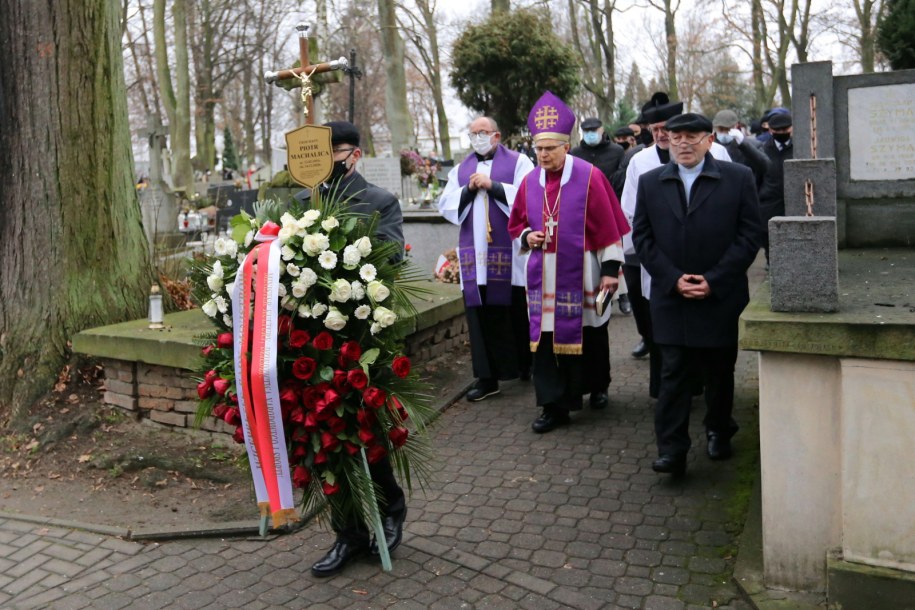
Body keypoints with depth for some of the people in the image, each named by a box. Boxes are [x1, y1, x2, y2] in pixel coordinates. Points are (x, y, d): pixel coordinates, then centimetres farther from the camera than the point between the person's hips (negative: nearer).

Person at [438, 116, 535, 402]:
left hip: (510, 252, -3)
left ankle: (528, 366, 22)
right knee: (480, 314, 1)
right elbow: (446, 205, 9)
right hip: (475, 254, 3)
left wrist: (492, 186, -13)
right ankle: (487, 377, 7)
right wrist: (468, 190, -7)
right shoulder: (461, 170, 17)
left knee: (517, 312, 3)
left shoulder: (518, 162, 4)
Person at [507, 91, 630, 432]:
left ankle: (598, 386, 36)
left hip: (581, 274, -3)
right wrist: (527, 236, -5)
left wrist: (610, 269, -11)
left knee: (590, 336, 12)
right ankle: (554, 407, 8)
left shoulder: (589, 177, -8)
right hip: (544, 276, 3)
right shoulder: (529, 182, 5)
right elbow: (516, 223, 17)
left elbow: (607, 226, -8)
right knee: (545, 340, 0)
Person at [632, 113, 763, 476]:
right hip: (670, 296, 1)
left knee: (719, 371, 13)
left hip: (721, 296, 0)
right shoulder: (651, 183, 6)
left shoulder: (738, 179, 0)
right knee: (673, 374, -2)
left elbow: (749, 236, -4)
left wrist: (713, 281, -13)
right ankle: (671, 450, 1)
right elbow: (642, 237, 3)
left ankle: (718, 431, 34)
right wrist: (673, 279, -10)